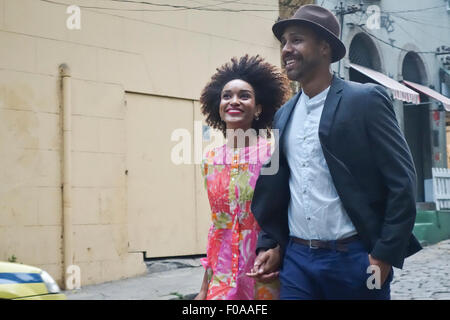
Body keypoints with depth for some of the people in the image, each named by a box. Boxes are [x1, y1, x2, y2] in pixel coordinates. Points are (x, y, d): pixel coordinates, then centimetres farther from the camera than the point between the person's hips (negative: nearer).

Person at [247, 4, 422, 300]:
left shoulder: (366, 100, -6)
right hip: (296, 259, 5)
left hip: (354, 258, -5)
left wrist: (385, 255, -12)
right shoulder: (283, 116, 12)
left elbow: (402, 182, -9)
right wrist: (272, 244, 8)